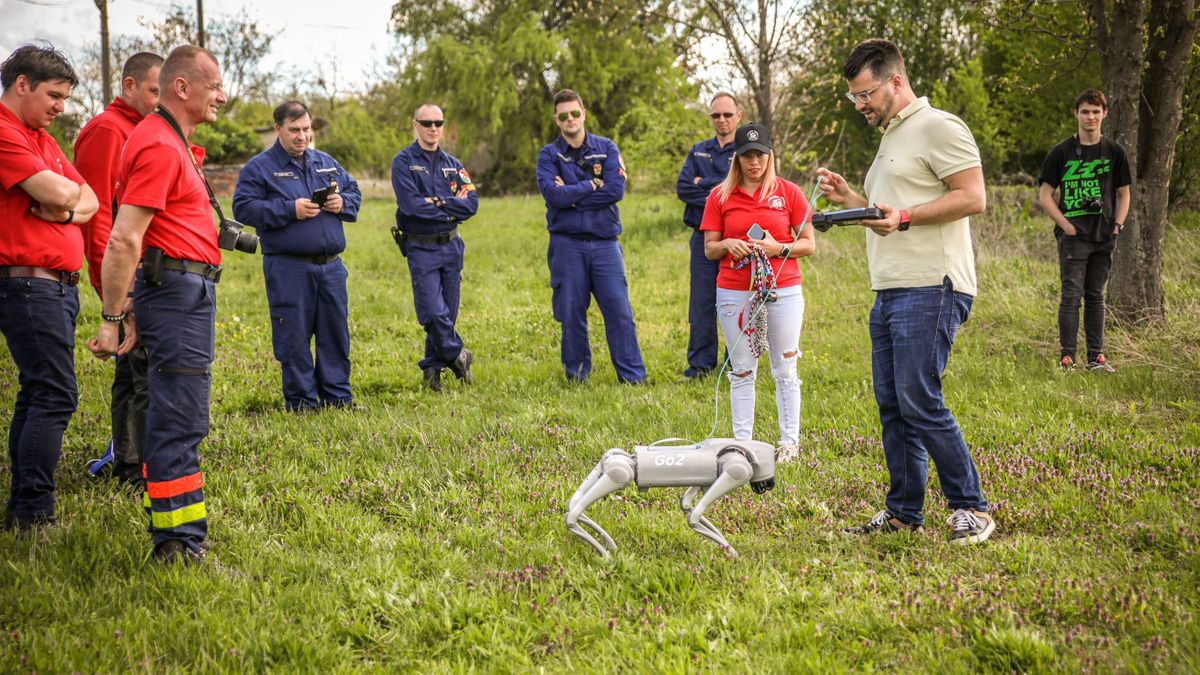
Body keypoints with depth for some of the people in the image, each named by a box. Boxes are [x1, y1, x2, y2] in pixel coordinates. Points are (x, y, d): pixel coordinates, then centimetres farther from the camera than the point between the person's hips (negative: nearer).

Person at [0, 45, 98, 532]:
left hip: (59, 285, 10)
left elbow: (90, 200, 16)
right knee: (56, 395, -13)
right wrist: (65, 194, 2)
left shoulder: (41, 139, 20)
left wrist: (66, 208, -6)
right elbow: (57, 191, -22)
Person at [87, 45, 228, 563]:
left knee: (173, 417, 14)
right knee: (180, 419, -8)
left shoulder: (170, 142, 20)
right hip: (178, 290, -11)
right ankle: (180, 541, -5)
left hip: (185, 291, 11)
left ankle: (171, 531, 22)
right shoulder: (159, 146, -13)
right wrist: (111, 320, -20)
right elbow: (123, 240, -20)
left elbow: (128, 237, 22)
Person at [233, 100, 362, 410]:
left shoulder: (326, 163, 15)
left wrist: (343, 203, -3)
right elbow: (243, 208, -11)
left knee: (335, 332, 10)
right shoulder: (259, 167, -2)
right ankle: (301, 402, 11)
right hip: (288, 267, -5)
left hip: (331, 265, 5)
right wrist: (289, 210, -18)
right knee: (294, 337, 1)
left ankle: (338, 396, 21)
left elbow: (354, 191, 21)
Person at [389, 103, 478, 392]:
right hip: (421, 248, -5)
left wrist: (437, 203, -14)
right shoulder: (403, 162, -4)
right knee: (434, 313, -12)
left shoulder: (453, 164, 11)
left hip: (451, 246, 5)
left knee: (448, 313, 8)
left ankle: (433, 367, 21)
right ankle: (457, 355, 9)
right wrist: (451, 210, -7)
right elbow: (411, 205, -17)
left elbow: (472, 203, -2)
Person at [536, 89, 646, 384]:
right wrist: (592, 185, -8)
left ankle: (632, 375, 3)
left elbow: (616, 190, -9)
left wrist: (571, 196, -10)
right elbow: (554, 195, -13)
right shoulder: (548, 155, 4)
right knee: (571, 313, 5)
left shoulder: (606, 148, 7)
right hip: (567, 243, 0)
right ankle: (576, 374, 17)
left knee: (619, 310, -3)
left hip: (604, 241, 0)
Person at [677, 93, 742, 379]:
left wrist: (703, 184, -6)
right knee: (702, 302, 4)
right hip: (703, 236, 3)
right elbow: (682, 187, 1)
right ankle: (700, 364, 10)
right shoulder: (698, 151, 15)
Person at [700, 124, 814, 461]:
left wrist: (779, 248, -14)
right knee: (742, 372, 6)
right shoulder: (720, 196, 6)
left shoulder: (789, 192, 3)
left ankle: (789, 441, 10)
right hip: (734, 292, 1)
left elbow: (809, 244, 4)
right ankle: (742, 442, 12)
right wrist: (727, 244, -13)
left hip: (783, 290, -1)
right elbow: (709, 249, 9)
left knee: (785, 370, 3)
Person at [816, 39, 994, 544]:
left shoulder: (937, 127, -6)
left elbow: (972, 197, -15)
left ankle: (970, 508, 0)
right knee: (891, 405, 9)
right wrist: (847, 198, 14)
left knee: (919, 403, -11)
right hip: (889, 292, 10)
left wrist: (904, 216, -20)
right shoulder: (890, 138, 24)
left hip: (929, 289, -10)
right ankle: (903, 511, 17)